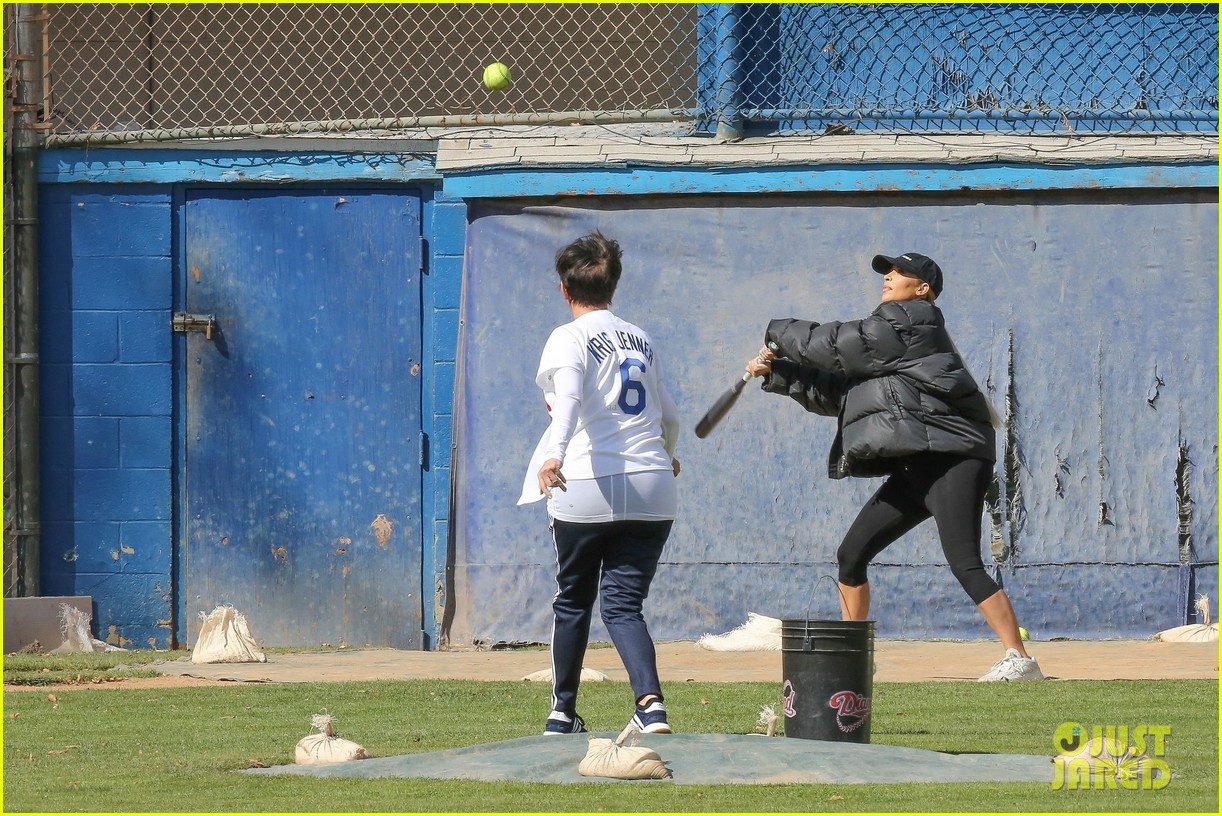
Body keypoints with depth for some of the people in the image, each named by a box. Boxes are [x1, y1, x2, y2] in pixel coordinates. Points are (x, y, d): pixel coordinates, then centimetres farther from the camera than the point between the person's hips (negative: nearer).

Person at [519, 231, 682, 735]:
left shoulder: (570, 339, -1)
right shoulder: (643, 342, 16)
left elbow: (568, 401, -21)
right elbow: (668, 415, 28)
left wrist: (554, 454, -37)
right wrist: (666, 454, 50)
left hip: (587, 486, -4)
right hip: (651, 488, 4)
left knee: (574, 599, 15)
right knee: (623, 603, 4)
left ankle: (563, 713, 24)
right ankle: (651, 703, -20)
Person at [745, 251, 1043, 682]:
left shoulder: (912, 321, -5)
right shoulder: (885, 338, 24)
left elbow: (837, 345, -6)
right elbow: (834, 394, 23)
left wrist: (778, 335, 8)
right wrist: (776, 371, 14)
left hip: (952, 456, -10)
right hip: (915, 469, 10)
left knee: (964, 564, -21)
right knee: (851, 555, 11)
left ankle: (1019, 659, -24)